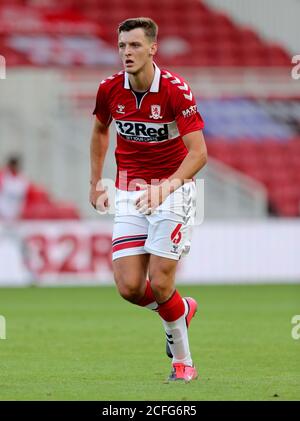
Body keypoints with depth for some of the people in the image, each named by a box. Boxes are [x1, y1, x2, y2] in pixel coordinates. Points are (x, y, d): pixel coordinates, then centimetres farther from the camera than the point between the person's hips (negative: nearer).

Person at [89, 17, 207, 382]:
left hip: (173, 190, -4)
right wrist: (95, 182, 17)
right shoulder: (109, 90, -4)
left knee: (159, 282, -13)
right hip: (128, 192, 4)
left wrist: (168, 185, -35)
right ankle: (181, 311, 26)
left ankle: (183, 361, 9)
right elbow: (100, 130, 19)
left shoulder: (175, 89, -18)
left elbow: (198, 153, -20)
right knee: (129, 286, -7)